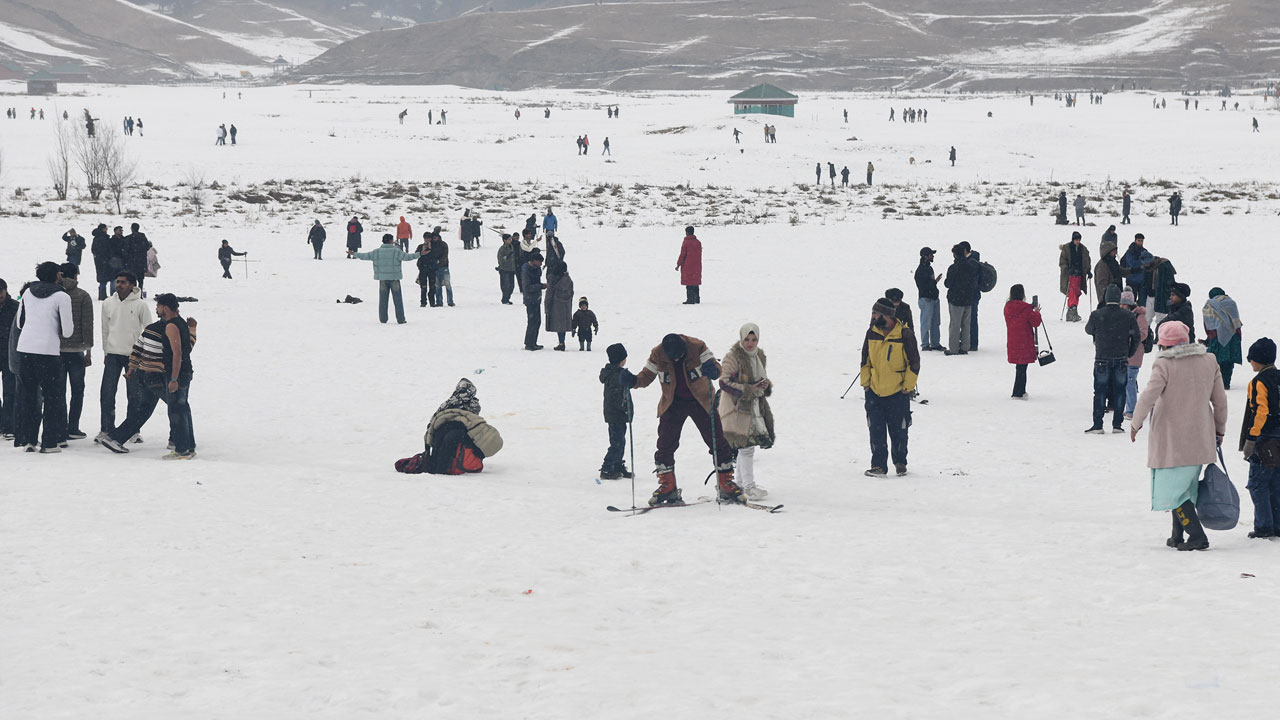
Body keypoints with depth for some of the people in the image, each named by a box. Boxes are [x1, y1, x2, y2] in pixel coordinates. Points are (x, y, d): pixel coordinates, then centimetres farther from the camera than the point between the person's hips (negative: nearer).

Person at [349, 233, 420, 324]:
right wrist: (420, 254, -7)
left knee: (383, 299, 10)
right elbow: (407, 257, -13)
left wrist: (354, 254, 20)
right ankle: (400, 319, 3)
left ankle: (383, 319, 12)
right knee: (397, 299, 3)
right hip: (394, 279, -3)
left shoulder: (377, 252, 0)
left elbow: (365, 256, 5)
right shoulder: (396, 251, -9)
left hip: (382, 279, 3)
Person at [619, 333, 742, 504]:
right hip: (673, 404, 1)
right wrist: (632, 381, -27)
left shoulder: (697, 347, -20)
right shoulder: (657, 354, -15)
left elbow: (716, 368, -22)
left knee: (718, 442, -2)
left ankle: (725, 484, 10)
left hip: (700, 401, -1)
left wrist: (712, 370, -47)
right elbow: (647, 376, -6)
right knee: (665, 444, -6)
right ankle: (667, 487, 6)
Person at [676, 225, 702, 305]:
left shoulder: (686, 242, -11)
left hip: (687, 266, -6)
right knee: (696, 283, 13)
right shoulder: (698, 242, 6)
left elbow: (682, 255, -11)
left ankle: (690, 299, -6)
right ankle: (697, 298, 15)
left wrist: (678, 264, -4)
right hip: (697, 266, 6)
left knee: (689, 283, -3)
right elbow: (699, 254, 12)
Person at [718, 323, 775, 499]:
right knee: (746, 445, -12)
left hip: (755, 407, 8)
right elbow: (725, 383, -17)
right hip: (736, 407, -8)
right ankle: (748, 486, -7)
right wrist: (748, 390, -21)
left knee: (747, 445, 13)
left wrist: (766, 385, -2)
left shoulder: (760, 356, 11)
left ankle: (740, 482, 26)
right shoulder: (733, 357, -12)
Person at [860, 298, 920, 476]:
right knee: (876, 431, 1)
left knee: (898, 431, 6)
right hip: (874, 391, 3)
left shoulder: (905, 335, -10)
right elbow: (865, 360, 13)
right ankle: (878, 465, 7)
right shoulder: (872, 333, 2)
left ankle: (900, 463, 23)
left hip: (898, 393, -3)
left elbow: (914, 363, -4)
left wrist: (907, 386, -6)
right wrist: (865, 382, 7)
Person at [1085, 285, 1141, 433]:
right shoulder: (1128, 315, -5)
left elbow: (1088, 330, 10)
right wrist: (1129, 353, 15)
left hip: (1102, 359, -1)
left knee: (1100, 392, 5)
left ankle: (1097, 425, 2)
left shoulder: (1096, 315, -8)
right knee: (1119, 392, 9)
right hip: (1121, 359, 1)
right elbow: (1136, 336, 2)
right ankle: (1117, 424, 8)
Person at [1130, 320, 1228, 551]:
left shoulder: (1164, 364, -13)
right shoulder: (1209, 361, 4)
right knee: (1185, 487, 18)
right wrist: (1219, 429, 22)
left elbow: (1148, 396, -19)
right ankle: (1178, 536, 20)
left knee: (1172, 490, -2)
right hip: (1200, 439, 6)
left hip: (1172, 440, -6)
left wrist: (1136, 423, -5)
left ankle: (1197, 536, -11)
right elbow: (1220, 400, 10)